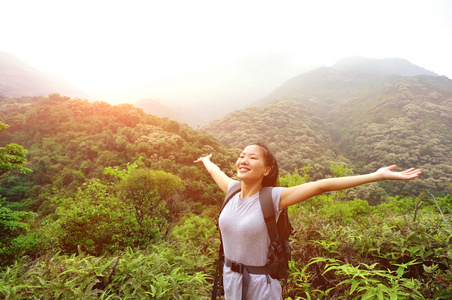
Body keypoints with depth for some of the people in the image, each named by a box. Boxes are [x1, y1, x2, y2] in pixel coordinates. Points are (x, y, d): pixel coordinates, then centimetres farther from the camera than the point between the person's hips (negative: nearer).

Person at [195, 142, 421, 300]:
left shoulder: (271, 197, -21)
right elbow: (215, 171, 14)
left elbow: (322, 185, -26)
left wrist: (378, 175, -27)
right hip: (230, 281, 4)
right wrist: (205, 160, 34)